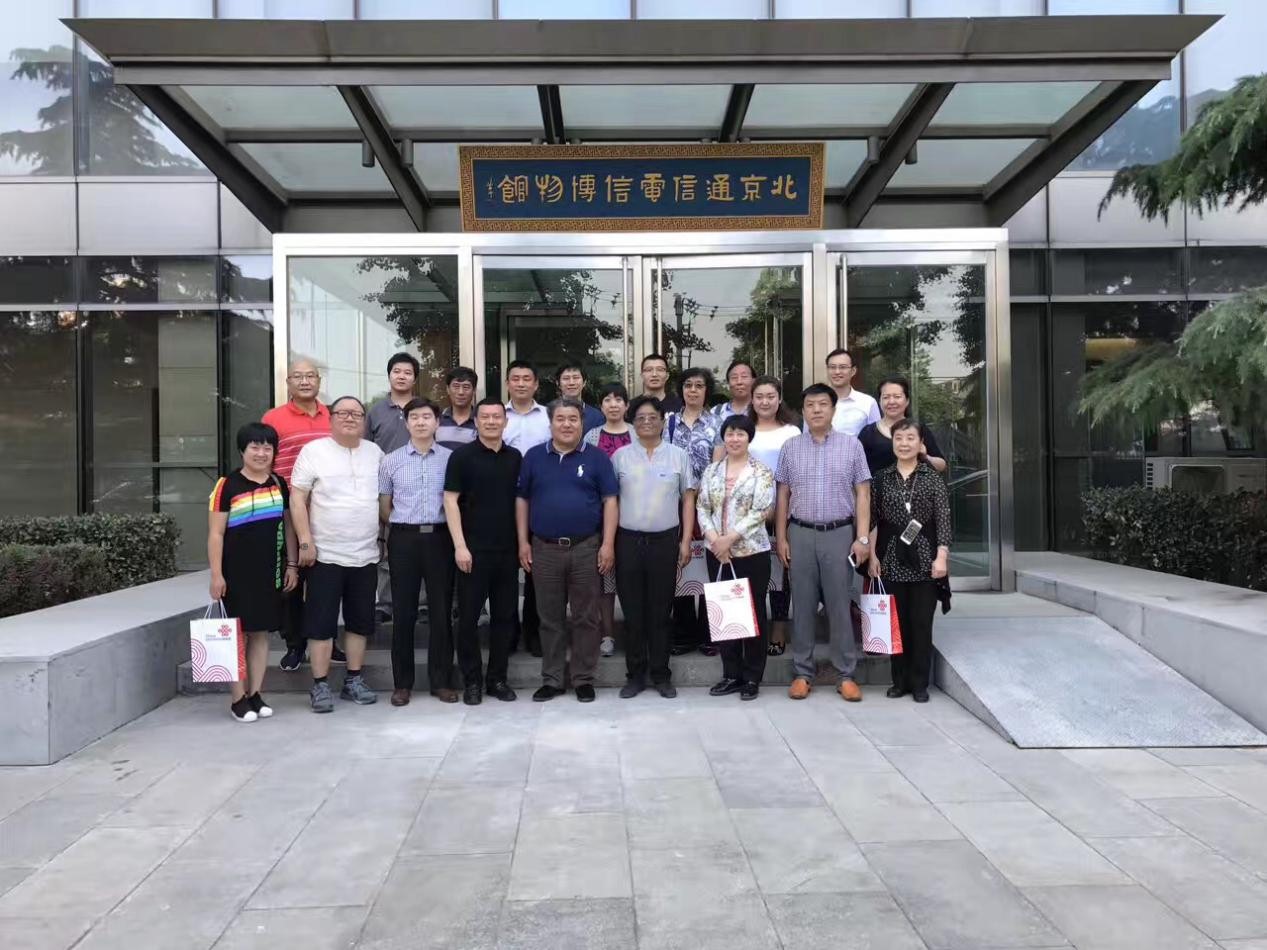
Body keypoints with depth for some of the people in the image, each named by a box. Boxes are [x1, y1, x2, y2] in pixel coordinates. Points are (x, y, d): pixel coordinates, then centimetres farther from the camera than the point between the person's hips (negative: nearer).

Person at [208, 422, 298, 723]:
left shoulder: (279, 484, 9)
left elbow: (288, 526, 14)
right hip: (237, 573, -4)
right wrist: (216, 574, -12)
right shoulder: (227, 485, -6)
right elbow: (216, 533, -7)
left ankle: (255, 694, 19)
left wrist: (291, 565, 10)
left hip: (269, 572, 4)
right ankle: (238, 699, 10)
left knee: (261, 633, 10)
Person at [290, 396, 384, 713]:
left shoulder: (376, 453, 8)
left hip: (366, 556, 4)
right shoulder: (314, 451, -3)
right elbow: (297, 498, -6)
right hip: (325, 555, -4)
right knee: (321, 623, 0)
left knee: (360, 622, 10)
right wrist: (305, 541, -12)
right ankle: (320, 685, 9)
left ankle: (353, 680, 22)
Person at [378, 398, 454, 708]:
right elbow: (383, 507, 10)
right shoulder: (390, 461, 6)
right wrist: (403, 528, 6)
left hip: (440, 537, 0)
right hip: (404, 539, 1)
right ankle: (402, 683, 15)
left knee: (442, 611, 5)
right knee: (403, 612, 5)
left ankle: (441, 680, 15)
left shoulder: (451, 459, 3)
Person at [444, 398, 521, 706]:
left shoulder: (515, 457, 9)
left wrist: (524, 542, 8)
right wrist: (459, 545, -14)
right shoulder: (462, 456, -3)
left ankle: (497, 678, 19)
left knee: (504, 615, 8)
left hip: (508, 550, 4)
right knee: (469, 616, 2)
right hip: (474, 549, -4)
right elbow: (450, 500, -7)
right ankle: (471, 680, 13)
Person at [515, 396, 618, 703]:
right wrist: (523, 542, 2)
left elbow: (609, 501, -1)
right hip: (544, 549, 2)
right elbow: (522, 500, 9)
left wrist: (608, 544, -8)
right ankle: (551, 680, 19)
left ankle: (584, 679, 16)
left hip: (586, 548, -1)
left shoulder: (596, 457, 1)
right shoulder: (533, 456, 6)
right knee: (550, 618, 9)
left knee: (585, 618, 5)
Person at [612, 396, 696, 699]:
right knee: (632, 611, 6)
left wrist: (686, 541, 0)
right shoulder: (620, 456, 5)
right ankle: (635, 674, 17)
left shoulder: (678, 455, 5)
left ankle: (661, 674, 18)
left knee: (661, 611, 6)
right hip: (628, 541, 0)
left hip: (665, 541, 0)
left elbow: (688, 499, 6)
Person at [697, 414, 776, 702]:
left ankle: (752, 678, 14)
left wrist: (730, 537, -16)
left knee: (753, 612, 3)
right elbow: (702, 508, 6)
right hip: (718, 553, 4)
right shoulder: (712, 470, 9)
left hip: (752, 551, -4)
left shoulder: (761, 471, -4)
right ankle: (731, 674, 21)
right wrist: (713, 538, -10)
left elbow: (761, 511, -13)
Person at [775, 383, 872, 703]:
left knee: (839, 604, 3)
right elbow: (783, 496, 8)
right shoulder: (790, 447, 7)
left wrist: (863, 537, -5)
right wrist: (781, 538, 2)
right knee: (802, 605, 6)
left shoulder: (851, 445, 3)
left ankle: (845, 675, 12)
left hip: (839, 533, -1)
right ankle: (802, 672, 15)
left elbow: (862, 493, 2)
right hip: (800, 534, 1)